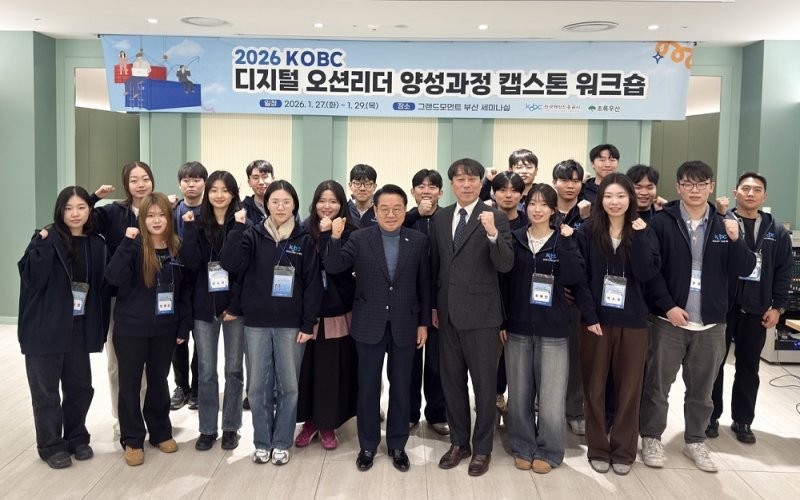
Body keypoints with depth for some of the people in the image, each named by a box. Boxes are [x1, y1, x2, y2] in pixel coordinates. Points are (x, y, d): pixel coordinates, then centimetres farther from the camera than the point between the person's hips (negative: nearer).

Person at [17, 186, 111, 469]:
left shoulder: (97, 245, 4)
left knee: (80, 386, 12)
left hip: (79, 329, 4)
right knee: (46, 390, 6)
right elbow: (32, 278, -19)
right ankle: (51, 446, 21)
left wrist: (99, 329, 6)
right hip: (46, 329, -4)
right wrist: (43, 246, -28)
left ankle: (76, 438, 30)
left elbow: (103, 289, 8)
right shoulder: (47, 241, -8)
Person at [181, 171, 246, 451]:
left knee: (234, 369, 8)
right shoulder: (198, 224, 5)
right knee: (206, 372, 7)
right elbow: (192, 263, -8)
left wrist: (236, 305, -13)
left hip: (235, 305, -2)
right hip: (204, 306, 2)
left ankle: (231, 428, 21)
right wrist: (189, 228, -13)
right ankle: (207, 429, 20)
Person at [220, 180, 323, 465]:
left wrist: (308, 324, -6)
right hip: (257, 323, 1)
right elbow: (231, 264, -11)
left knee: (288, 386, 5)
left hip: (291, 324, -1)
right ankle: (262, 442, 21)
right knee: (258, 387, 6)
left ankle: (281, 443, 20)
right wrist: (238, 228, -17)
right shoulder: (253, 235, 4)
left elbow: (313, 283, -1)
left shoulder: (304, 240, 1)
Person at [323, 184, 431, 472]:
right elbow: (334, 267, -11)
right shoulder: (360, 238, -2)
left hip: (404, 326, 1)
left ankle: (397, 445, 27)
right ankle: (367, 445, 25)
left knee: (401, 388, 11)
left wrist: (424, 323, 3)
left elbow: (424, 285, 4)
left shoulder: (418, 241, 0)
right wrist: (335, 238, -27)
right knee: (368, 387, 9)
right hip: (370, 326, 0)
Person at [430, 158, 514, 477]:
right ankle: (459, 442, 29)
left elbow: (505, 266, -16)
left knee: (484, 382, 6)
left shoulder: (495, 218, -7)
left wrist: (492, 233, -32)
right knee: (452, 380, 14)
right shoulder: (440, 218, 8)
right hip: (448, 312, 5)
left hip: (480, 313, -5)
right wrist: (432, 305, 12)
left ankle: (482, 448, 20)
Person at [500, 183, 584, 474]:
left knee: (551, 396, 1)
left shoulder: (563, 240, 1)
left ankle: (548, 452, 18)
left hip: (553, 330, -1)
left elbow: (573, 278, -13)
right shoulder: (514, 239, 4)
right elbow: (503, 281, 5)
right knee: (519, 394, 8)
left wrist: (567, 242, -18)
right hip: (518, 328, 2)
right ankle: (523, 448, 24)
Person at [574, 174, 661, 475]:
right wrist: (589, 315, -13)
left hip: (632, 321, 1)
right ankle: (598, 449, 20)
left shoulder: (643, 233, 4)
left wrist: (639, 236, -14)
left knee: (629, 387, 7)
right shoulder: (587, 232, 0)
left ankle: (623, 450, 21)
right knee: (595, 387, 6)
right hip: (596, 319, -1)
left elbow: (647, 273, -10)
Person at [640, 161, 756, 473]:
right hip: (670, 319, -3)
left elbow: (744, 270, 3)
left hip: (711, 323, 3)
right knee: (658, 384, 6)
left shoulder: (723, 225, 6)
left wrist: (735, 241, -14)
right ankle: (651, 438, 21)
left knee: (702, 388, 14)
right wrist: (667, 306, -15)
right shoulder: (662, 222, -5)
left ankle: (695, 441, 29)